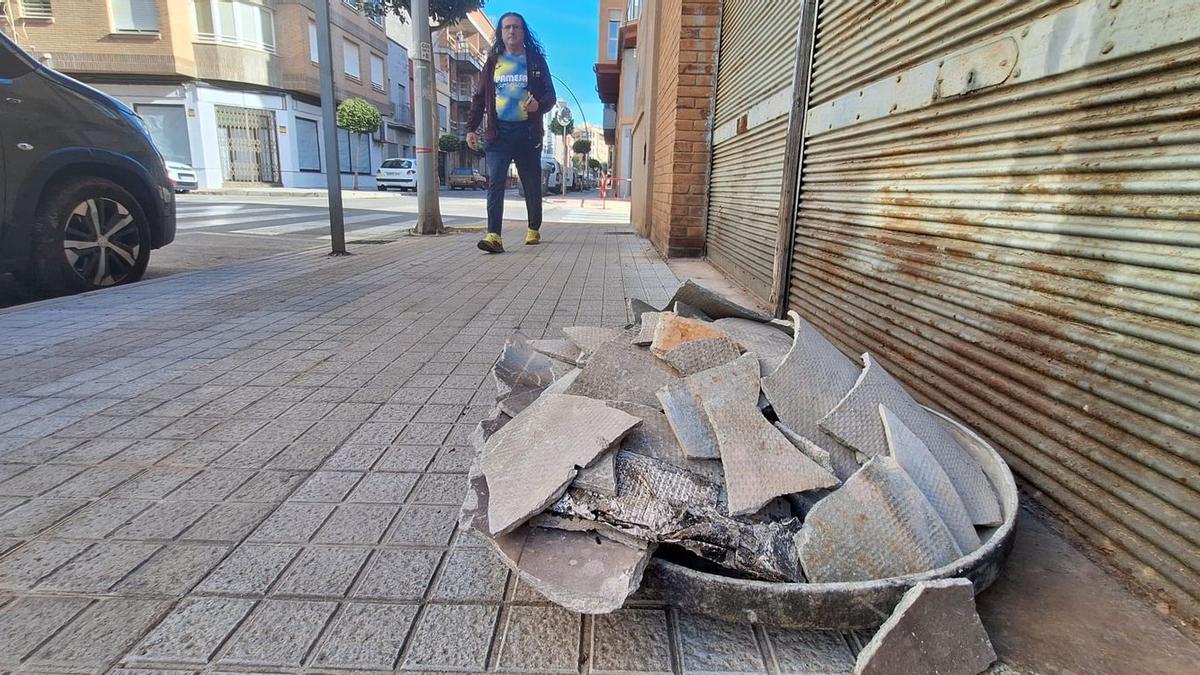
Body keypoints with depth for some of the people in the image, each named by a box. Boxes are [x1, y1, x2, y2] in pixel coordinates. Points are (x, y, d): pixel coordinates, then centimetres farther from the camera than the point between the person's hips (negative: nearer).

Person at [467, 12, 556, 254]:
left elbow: (550, 95, 5)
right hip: (498, 132, 1)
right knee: (495, 184, -12)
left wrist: (539, 104, -18)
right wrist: (472, 127, 4)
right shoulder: (493, 61, 14)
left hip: (527, 132, 0)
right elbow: (479, 97, 14)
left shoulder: (536, 60, 10)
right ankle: (494, 236, -19)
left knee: (532, 185, 6)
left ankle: (533, 230, 24)